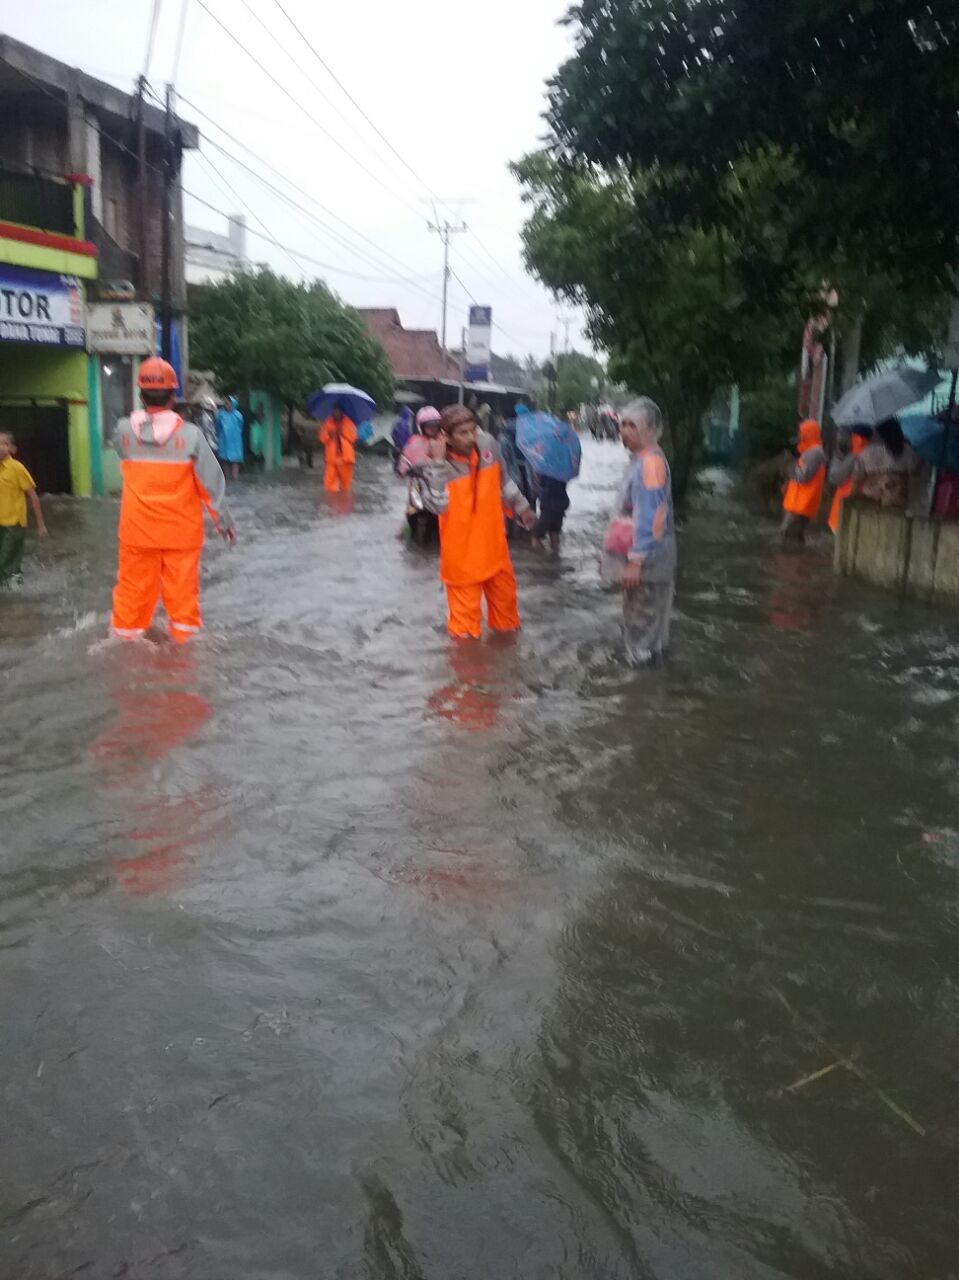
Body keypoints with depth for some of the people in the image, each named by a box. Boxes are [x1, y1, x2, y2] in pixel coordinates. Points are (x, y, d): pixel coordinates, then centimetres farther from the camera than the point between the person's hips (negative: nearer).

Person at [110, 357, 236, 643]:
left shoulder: (123, 431, -7)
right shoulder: (190, 434, -14)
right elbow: (211, 482, -10)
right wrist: (224, 520, 2)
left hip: (137, 528, 2)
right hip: (181, 528, -2)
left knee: (134, 583, 11)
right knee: (182, 584, 8)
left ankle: (126, 634, 20)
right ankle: (185, 635, 17)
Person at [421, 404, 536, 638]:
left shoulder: (488, 445, -10)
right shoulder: (437, 465, -22)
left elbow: (503, 480, 8)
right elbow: (438, 506, -37)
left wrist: (521, 507, 14)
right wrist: (438, 463, -37)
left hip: (492, 537, 5)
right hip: (461, 546, -5)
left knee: (504, 588, 23)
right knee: (465, 598, 7)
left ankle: (506, 629, 48)